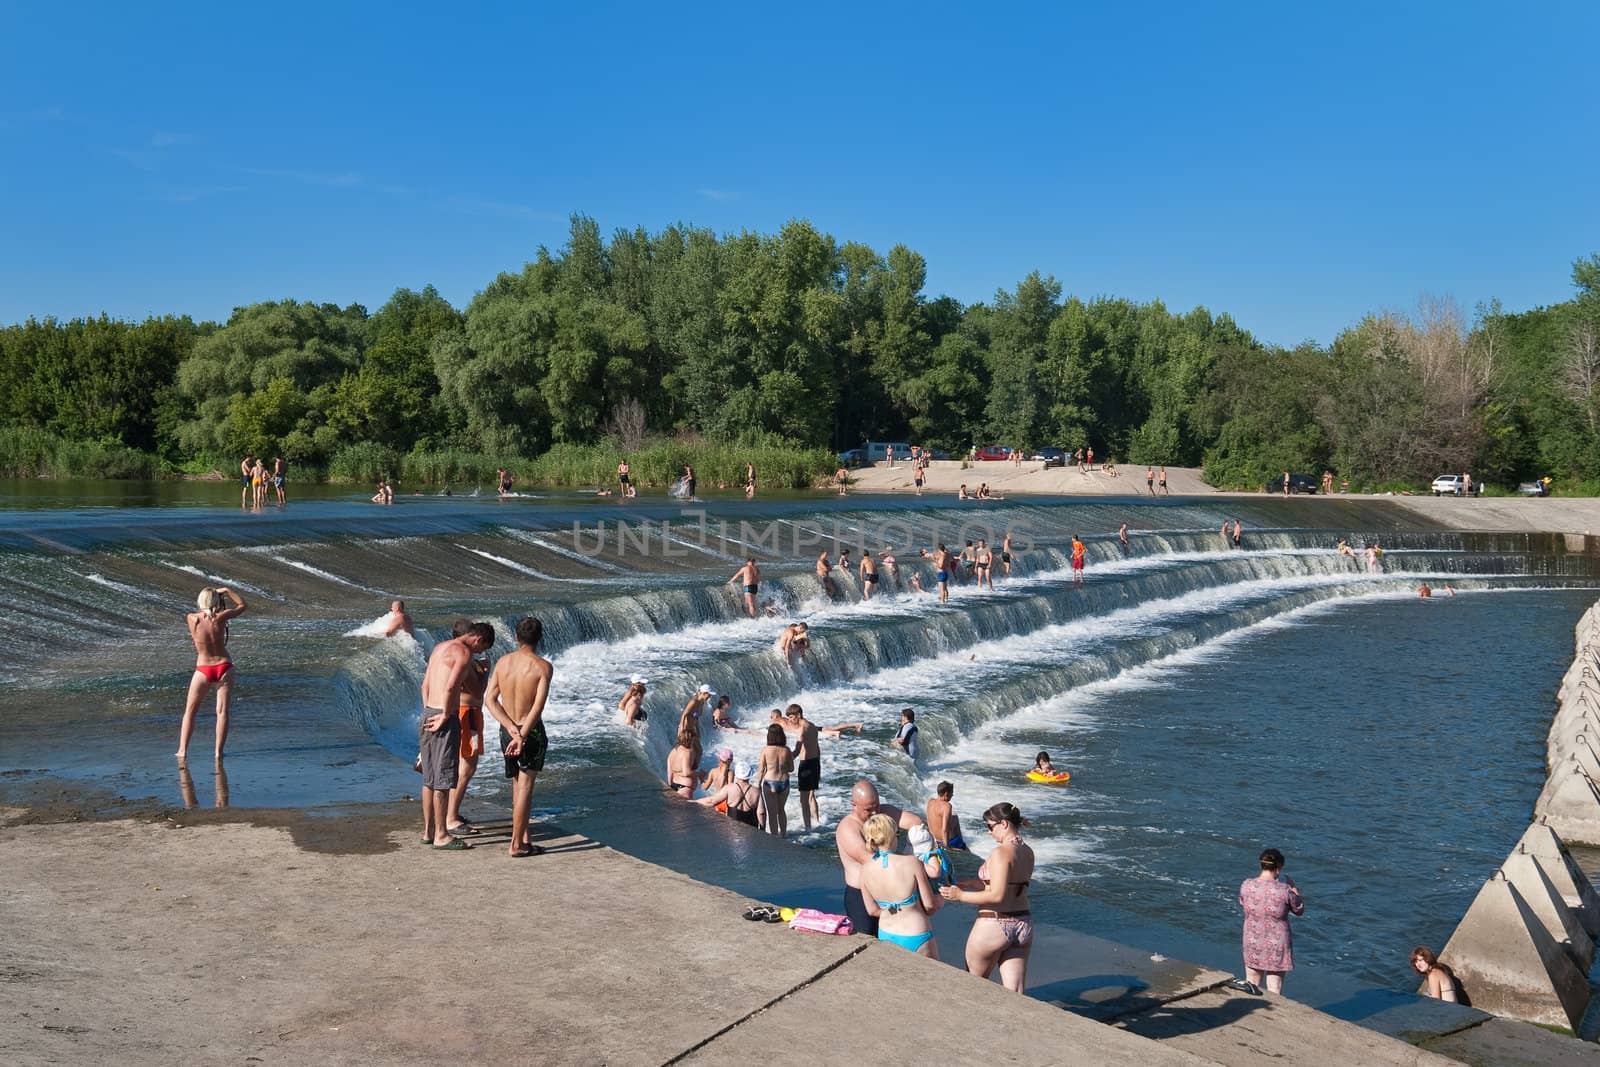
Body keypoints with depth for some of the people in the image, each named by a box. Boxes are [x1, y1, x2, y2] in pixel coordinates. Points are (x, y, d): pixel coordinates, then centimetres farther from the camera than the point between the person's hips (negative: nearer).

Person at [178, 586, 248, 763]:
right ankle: (218, 752, -3)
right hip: (224, 667, 0)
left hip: (203, 670, 1)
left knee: (189, 711, 13)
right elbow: (244, 605, 5)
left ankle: (182, 750, 11)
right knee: (222, 711, 1)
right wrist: (227, 590, 9)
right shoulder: (221, 617, -10)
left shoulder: (192, 618, -8)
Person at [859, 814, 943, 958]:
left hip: (885, 936, 4)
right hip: (916, 938, -4)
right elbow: (929, 905, -13)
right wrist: (940, 901, 10)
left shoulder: (865, 869, -11)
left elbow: (872, 910, 0)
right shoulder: (912, 862, -23)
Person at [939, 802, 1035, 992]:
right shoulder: (1027, 852, 7)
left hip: (993, 926, -7)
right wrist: (961, 884, 15)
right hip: (1023, 924, 7)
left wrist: (960, 895, -17)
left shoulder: (1000, 853, -19)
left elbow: (997, 896, -24)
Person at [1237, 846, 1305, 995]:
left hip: (1252, 945, 3)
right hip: (1277, 947, -3)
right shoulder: (1284, 890, -20)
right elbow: (1300, 910, -2)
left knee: (1250, 988, 20)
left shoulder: (1246, 885, -11)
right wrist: (1293, 888, 12)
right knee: (1274, 993, 11)